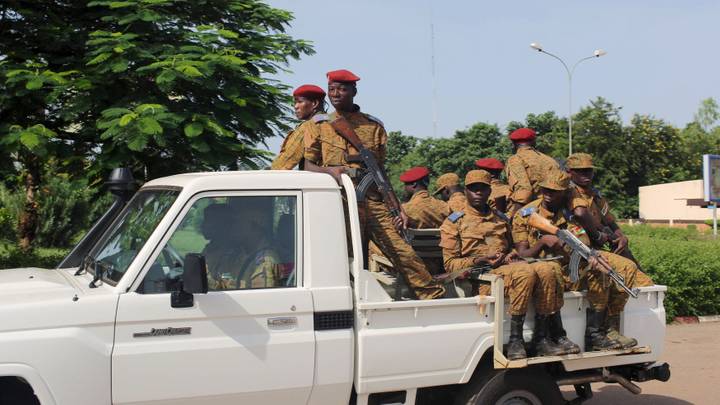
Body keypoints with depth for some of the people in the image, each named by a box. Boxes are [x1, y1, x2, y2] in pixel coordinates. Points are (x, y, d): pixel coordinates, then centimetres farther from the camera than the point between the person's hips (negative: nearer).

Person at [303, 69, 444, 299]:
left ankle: (436, 299, 0)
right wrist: (329, 170, -17)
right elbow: (308, 166, 6)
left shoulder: (373, 126, 15)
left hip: (372, 201, 1)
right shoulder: (319, 126, 11)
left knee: (405, 253, -5)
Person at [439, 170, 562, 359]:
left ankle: (540, 337, -21)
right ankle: (515, 340, -27)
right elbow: (450, 264, 1)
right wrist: (480, 260, -14)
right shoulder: (454, 222, 8)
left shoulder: (500, 219, 25)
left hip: (506, 269, 5)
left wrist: (512, 255, 6)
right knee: (526, 272, -32)